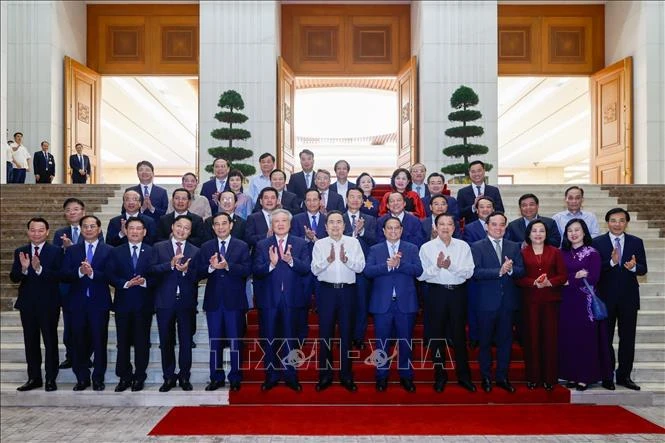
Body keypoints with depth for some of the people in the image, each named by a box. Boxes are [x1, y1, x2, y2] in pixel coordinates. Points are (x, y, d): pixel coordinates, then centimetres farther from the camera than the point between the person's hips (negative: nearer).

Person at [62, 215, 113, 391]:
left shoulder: (108, 250, 1)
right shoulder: (72, 250, 8)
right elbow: (65, 275, -2)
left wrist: (92, 273, -23)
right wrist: (80, 271, -20)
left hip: (99, 302, -2)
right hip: (78, 302, 2)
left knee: (99, 341, 4)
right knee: (79, 341, 9)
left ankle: (98, 378, 16)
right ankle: (82, 378, 22)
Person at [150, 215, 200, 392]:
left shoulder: (195, 251, 6)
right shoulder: (159, 247, 6)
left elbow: (197, 276, 0)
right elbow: (151, 270, -6)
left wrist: (186, 270, -19)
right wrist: (171, 264, -20)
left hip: (186, 302, 0)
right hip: (165, 301, 0)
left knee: (186, 341, 6)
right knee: (166, 341, 9)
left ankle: (184, 377, 18)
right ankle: (169, 377, 21)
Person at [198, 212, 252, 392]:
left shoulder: (242, 246, 2)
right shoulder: (206, 247, 9)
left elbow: (247, 270, -10)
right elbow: (199, 272, 1)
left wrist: (228, 266, -22)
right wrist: (211, 267, -19)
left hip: (235, 301, -2)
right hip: (213, 301, 2)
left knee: (236, 341, 4)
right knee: (215, 341, 9)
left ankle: (235, 379, 15)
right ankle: (216, 378, 20)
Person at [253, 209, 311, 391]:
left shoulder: (300, 244, 3)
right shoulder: (262, 245, 3)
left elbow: (306, 268, -7)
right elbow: (256, 271, -6)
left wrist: (291, 260, -24)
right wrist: (271, 264, -24)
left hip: (291, 298, 0)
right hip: (269, 298, 0)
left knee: (290, 338, 9)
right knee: (269, 338, 8)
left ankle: (290, 375, 22)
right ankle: (271, 375, 22)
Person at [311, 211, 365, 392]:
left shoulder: (353, 242, 3)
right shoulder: (320, 244, 3)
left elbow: (360, 267, -4)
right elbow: (314, 269, -5)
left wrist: (346, 259, -20)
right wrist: (328, 260, -20)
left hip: (347, 290, 0)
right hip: (326, 290, 0)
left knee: (346, 332, 7)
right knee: (325, 333, 5)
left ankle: (346, 375, 19)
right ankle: (325, 375, 17)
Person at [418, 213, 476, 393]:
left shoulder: (463, 246, 3)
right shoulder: (426, 247, -1)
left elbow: (469, 272, -4)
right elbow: (420, 275, -5)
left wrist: (451, 266, -18)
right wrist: (437, 266, -20)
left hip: (458, 292, 1)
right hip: (436, 292, 0)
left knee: (459, 334, 8)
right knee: (437, 335, 8)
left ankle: (463, 375, 23)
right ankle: (440, 376, 22)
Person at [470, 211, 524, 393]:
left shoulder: (514, 247, 10)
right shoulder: (477, 247, -2)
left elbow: (521, 270, 2)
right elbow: (476, 272, -13)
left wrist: (510, 269, -18)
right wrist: (499, 271, -22)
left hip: (508, 301, 3)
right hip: (486, 302, -3)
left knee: (505, 341, 10)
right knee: (485, 341, 7)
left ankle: (502, 377, 23)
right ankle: (486, 378, 20)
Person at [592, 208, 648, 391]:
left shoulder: (636, 242, 4)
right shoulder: (597, 243, -4)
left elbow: (643, 269, 0)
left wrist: (633, 267, -23)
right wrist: (612, 262, -26)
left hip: (628, 297, 2)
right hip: (606, 297, -2)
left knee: (628, 338, 9)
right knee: (605, 338, 8)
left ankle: (624, 376, 21)